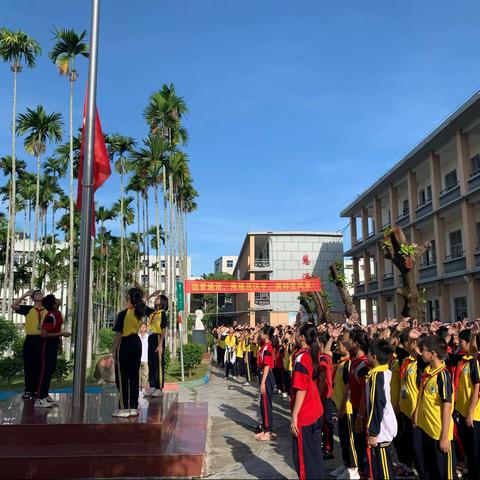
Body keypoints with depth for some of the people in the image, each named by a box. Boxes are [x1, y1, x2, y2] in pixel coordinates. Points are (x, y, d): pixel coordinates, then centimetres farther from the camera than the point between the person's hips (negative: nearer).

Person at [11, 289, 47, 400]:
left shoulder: (48, 311, 6)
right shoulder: (28, 309, 2)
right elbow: (14, 306, -11)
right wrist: (25, 295, -9)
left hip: (43, 341, 2)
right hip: (30, 340, -1)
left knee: (39, 366, 8)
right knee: (28, 366, 4)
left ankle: (36, 389, 19)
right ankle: (28, 390, 13)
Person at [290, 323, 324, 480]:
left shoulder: (301, 358, -20)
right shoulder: (313, 355, 2)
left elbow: (301, 390, -21)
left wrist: (294, 416, -18)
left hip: (304, 415, -8)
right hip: (316, 412, 8)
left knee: (303, 456, 5)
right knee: (314, 453, 17)